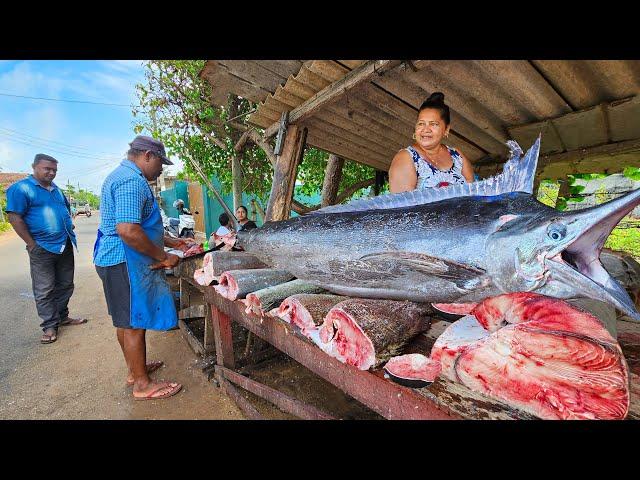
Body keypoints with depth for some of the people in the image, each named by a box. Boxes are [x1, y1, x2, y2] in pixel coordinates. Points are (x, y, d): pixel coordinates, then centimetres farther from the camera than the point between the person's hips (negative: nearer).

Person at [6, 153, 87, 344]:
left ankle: (62, 316, 28)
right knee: (44, 290, 3)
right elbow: (15, 217, -12)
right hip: (42, 249, -6)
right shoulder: (20, 188, -7)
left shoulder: (55, 188, 14)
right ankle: (50, 325, 14)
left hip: (66, 245, 7)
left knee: (65, 285, 14)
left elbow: (67, 207, 28)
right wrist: (32, 245, -14)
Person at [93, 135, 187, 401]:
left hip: (115, 260, 11)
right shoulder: (132, 181, -19)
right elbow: (128, 231, -30)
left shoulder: (121, 176, 18)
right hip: (126, 262, -11)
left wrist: (169, 241, 21)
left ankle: (135, 369, 37)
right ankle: (142, 385, 17)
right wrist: (163, 257, -19)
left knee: (126, 321, 20)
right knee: (134, 324, 1)